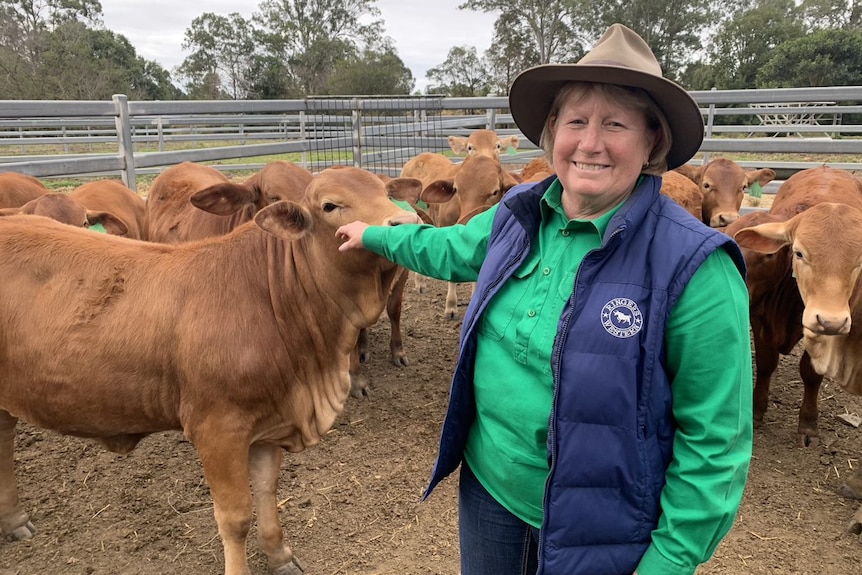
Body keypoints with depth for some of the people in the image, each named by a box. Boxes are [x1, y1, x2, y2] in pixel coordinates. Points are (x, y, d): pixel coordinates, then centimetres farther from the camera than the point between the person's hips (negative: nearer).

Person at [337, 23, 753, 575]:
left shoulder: (695, 267, -22)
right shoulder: (520, 214, -6)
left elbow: (716, 441, -17)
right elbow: (452, 248, 16)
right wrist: (374, 235, 27)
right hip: (487, 486, 5)